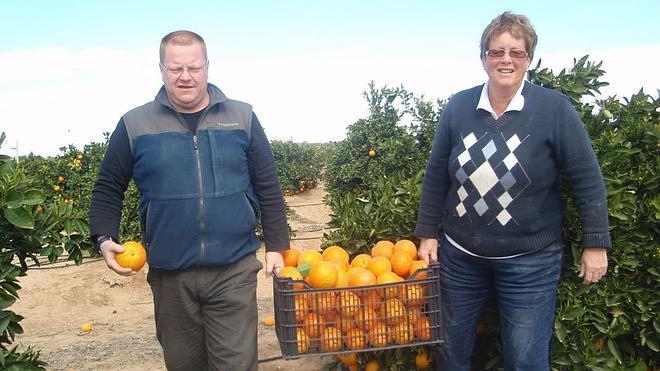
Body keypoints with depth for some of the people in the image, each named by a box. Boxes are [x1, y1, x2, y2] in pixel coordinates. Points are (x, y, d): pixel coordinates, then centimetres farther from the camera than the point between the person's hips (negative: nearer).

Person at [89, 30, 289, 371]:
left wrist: (276, 246, 3)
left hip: (234, 269, -1)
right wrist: (105, 238, -5)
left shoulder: (242, 118, 2)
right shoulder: (134, 125, 2)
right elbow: (108, 188, 10)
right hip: (169, 274, 1)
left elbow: (268, 188, 5)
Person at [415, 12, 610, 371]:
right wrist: (427, 233, 6)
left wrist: (595, 244, -7)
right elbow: (436, 175, 4)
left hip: (529, 263, -3)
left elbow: (587, 179, -7)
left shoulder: (555, 108, -11)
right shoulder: (458, 107, -3)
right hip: (459, 254, 3)